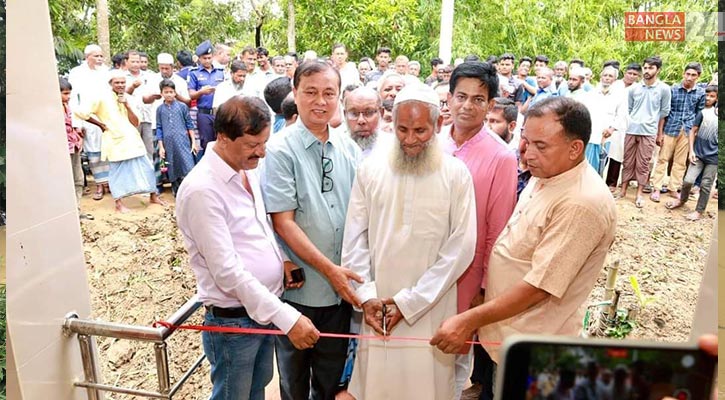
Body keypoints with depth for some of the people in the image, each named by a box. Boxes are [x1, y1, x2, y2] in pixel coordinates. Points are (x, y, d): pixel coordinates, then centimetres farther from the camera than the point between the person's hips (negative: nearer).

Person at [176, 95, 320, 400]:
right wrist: (287, 317, -26)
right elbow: (226, 271, -26)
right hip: (233, 318, -7)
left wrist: (282, 258, -5)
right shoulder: (201, 189, -24)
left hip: (266, 309, 7)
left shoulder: (248, 168, 2)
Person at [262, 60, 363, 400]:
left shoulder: (349, 149, 2)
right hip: (299, 287, -4)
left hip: (341, 287, 4)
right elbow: (282, 222, -15)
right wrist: (328, 269, -16)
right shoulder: (281, 149, -12)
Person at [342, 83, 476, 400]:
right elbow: (354, 239, 5)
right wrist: (366, 296, -4)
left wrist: (409, 302, -10)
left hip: (430, 311, -1)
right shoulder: (370, 170, 2)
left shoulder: (456, 175, -4)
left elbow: (461, 247, -7)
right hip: (376, 308, 2)